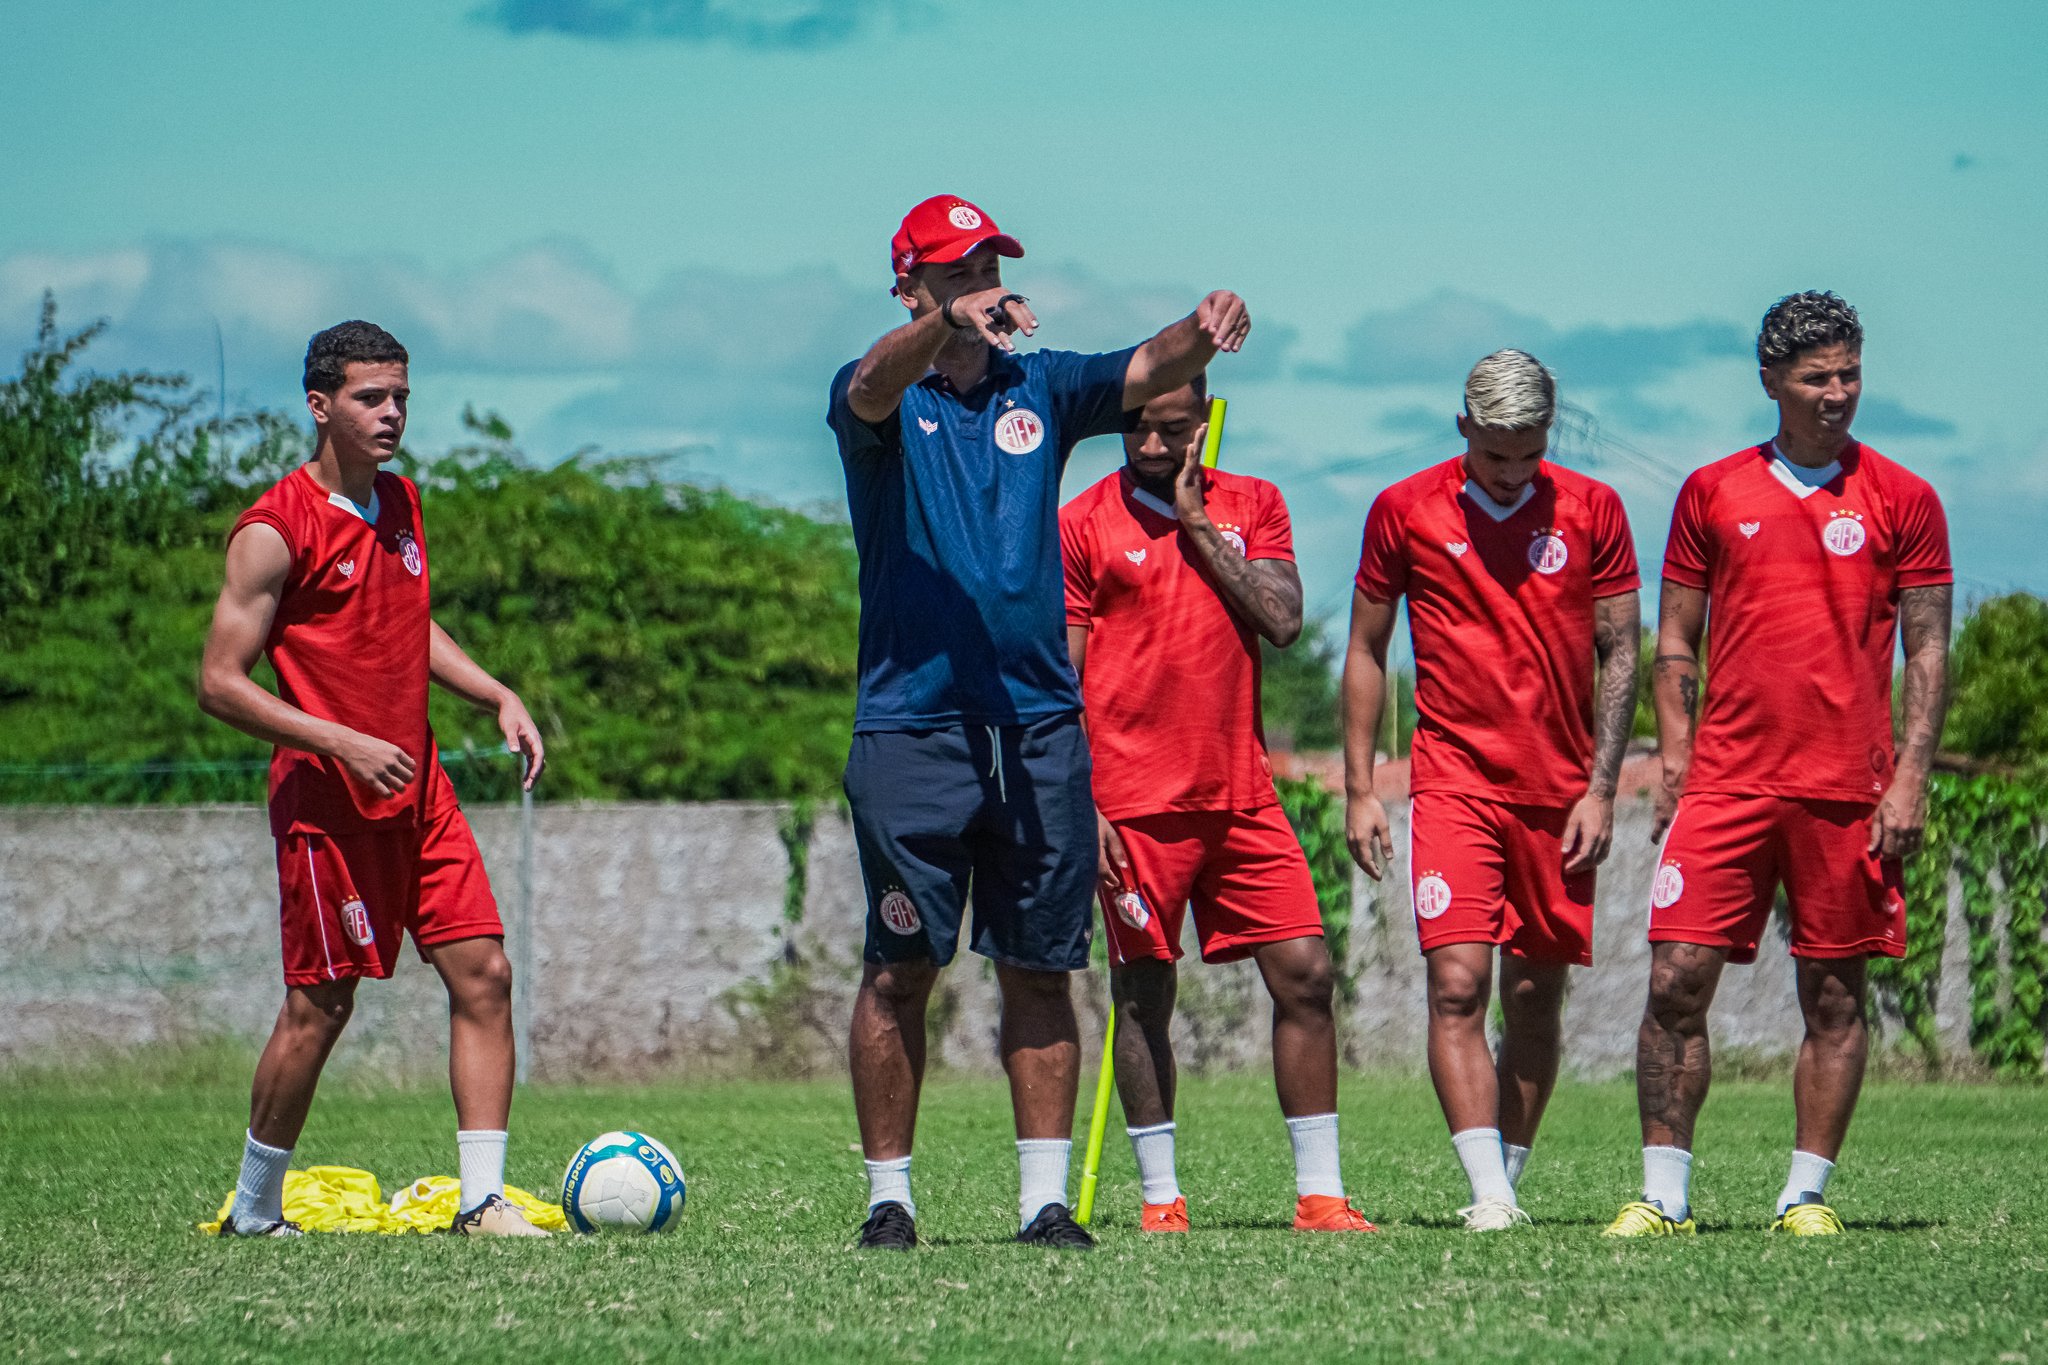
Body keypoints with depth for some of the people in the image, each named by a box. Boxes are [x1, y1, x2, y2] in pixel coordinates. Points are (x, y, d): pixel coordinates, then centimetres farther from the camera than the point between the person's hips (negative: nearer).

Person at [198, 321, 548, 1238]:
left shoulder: (400, 501, 11)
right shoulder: (275, 530, -12)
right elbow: (220, 685, -14)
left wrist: (496, 697, 12)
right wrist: (344, 742, -22)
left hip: (417, 787, 7)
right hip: (326, 800, -7)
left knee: (482, 973, -3)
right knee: (320, 1007, -2)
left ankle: (482, 1197, -1)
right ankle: (253, 1212, 14)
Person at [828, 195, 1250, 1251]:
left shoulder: (1038, 388, 12)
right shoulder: (882, 398, 1)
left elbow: (1143, 373, -3)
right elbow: (873, 388, -23)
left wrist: (1202, 333, -27)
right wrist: (951, 324, -44)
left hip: (1041, 725, 3)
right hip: (913, 722, -3)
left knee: (1040, 968, 4)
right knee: (902, 968, -1)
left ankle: (1044, 1195, 8)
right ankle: (888, 1194, 8)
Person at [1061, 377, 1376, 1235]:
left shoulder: (1252, 505, 11)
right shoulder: (1082, 526, 0)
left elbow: (1283, 623, -4)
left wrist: (1200, 526, -5)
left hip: (1241, 793, 3)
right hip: (1135, 803, -3)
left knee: (1304, 973, -1)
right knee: (1143, 992, 0)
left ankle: (1319, 1193, 3)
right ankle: (1160, 1196, 9)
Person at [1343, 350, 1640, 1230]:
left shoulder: (1591, 511, 3)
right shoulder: (1405, 511, 1)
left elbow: (1620, 653, 7)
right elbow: (1366, 651, 8)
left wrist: (1600, 788, -1)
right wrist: (1359, 788, 3)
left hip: (1559, 790, 2)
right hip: (1454, 784, -2)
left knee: (1536, 995, 6)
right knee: (1457, 984, -15)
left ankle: (1509, 1179, 18)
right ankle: (1489, 1194, -19)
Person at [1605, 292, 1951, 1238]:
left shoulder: (1902, 501, 5)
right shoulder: (1712, 493, 9)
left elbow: (1927, 652, 4)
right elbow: (1675, 643, 12)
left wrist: (1909, 779, -5)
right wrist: (1674, 761, 1)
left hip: (1847, 790, -1)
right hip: (1728, 781, 1)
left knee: (1833, 996, 2)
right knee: (1677, 980, -7)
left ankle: (1807, 1194, 10)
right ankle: (1664, 1193, -1)